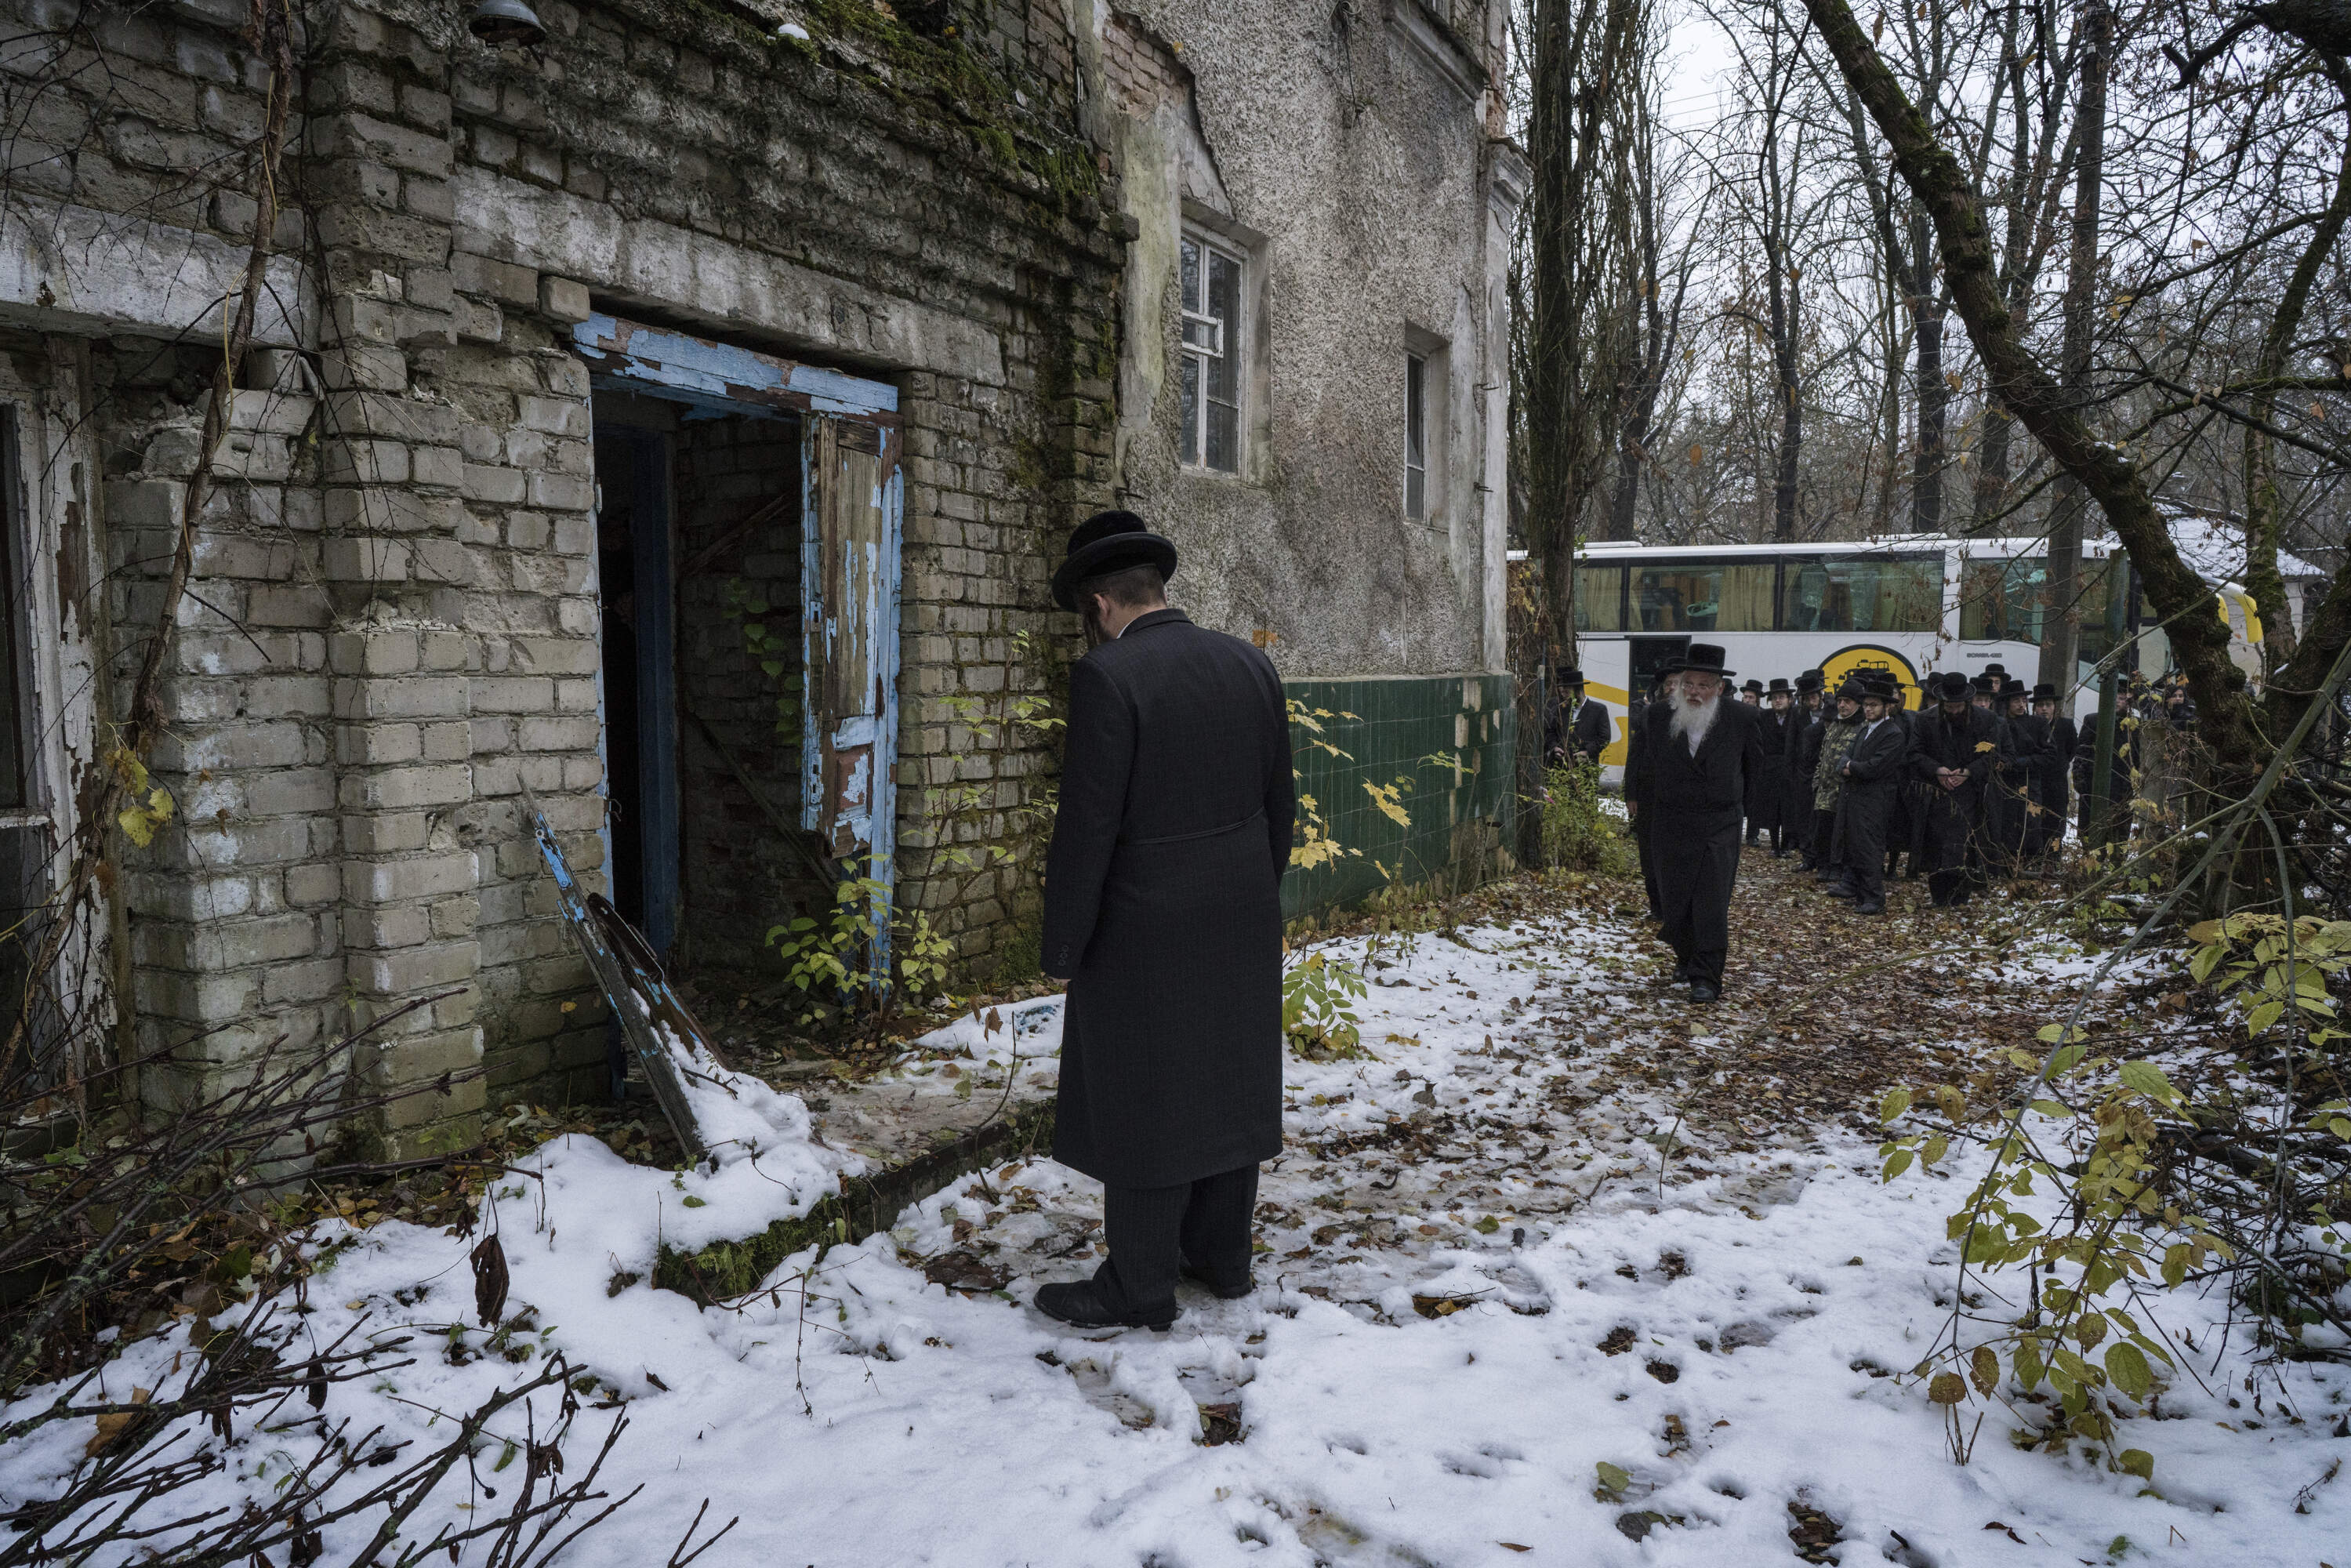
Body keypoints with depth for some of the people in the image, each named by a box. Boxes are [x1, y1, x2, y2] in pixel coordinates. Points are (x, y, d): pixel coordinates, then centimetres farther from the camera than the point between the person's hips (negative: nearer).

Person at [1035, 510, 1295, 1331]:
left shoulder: (1107, 677, -17)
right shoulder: (1249, 663, 3)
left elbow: (1087, 828, -19)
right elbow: (1279, 801, 9)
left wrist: (1062, 947, -10)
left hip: (1146, 932, -7)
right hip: (1242, 924, 7)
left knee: (1142, 1102, 5)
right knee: (1227, 1083, 18)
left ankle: (1139, 1287, 18)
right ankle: (1221, 1252, 33)